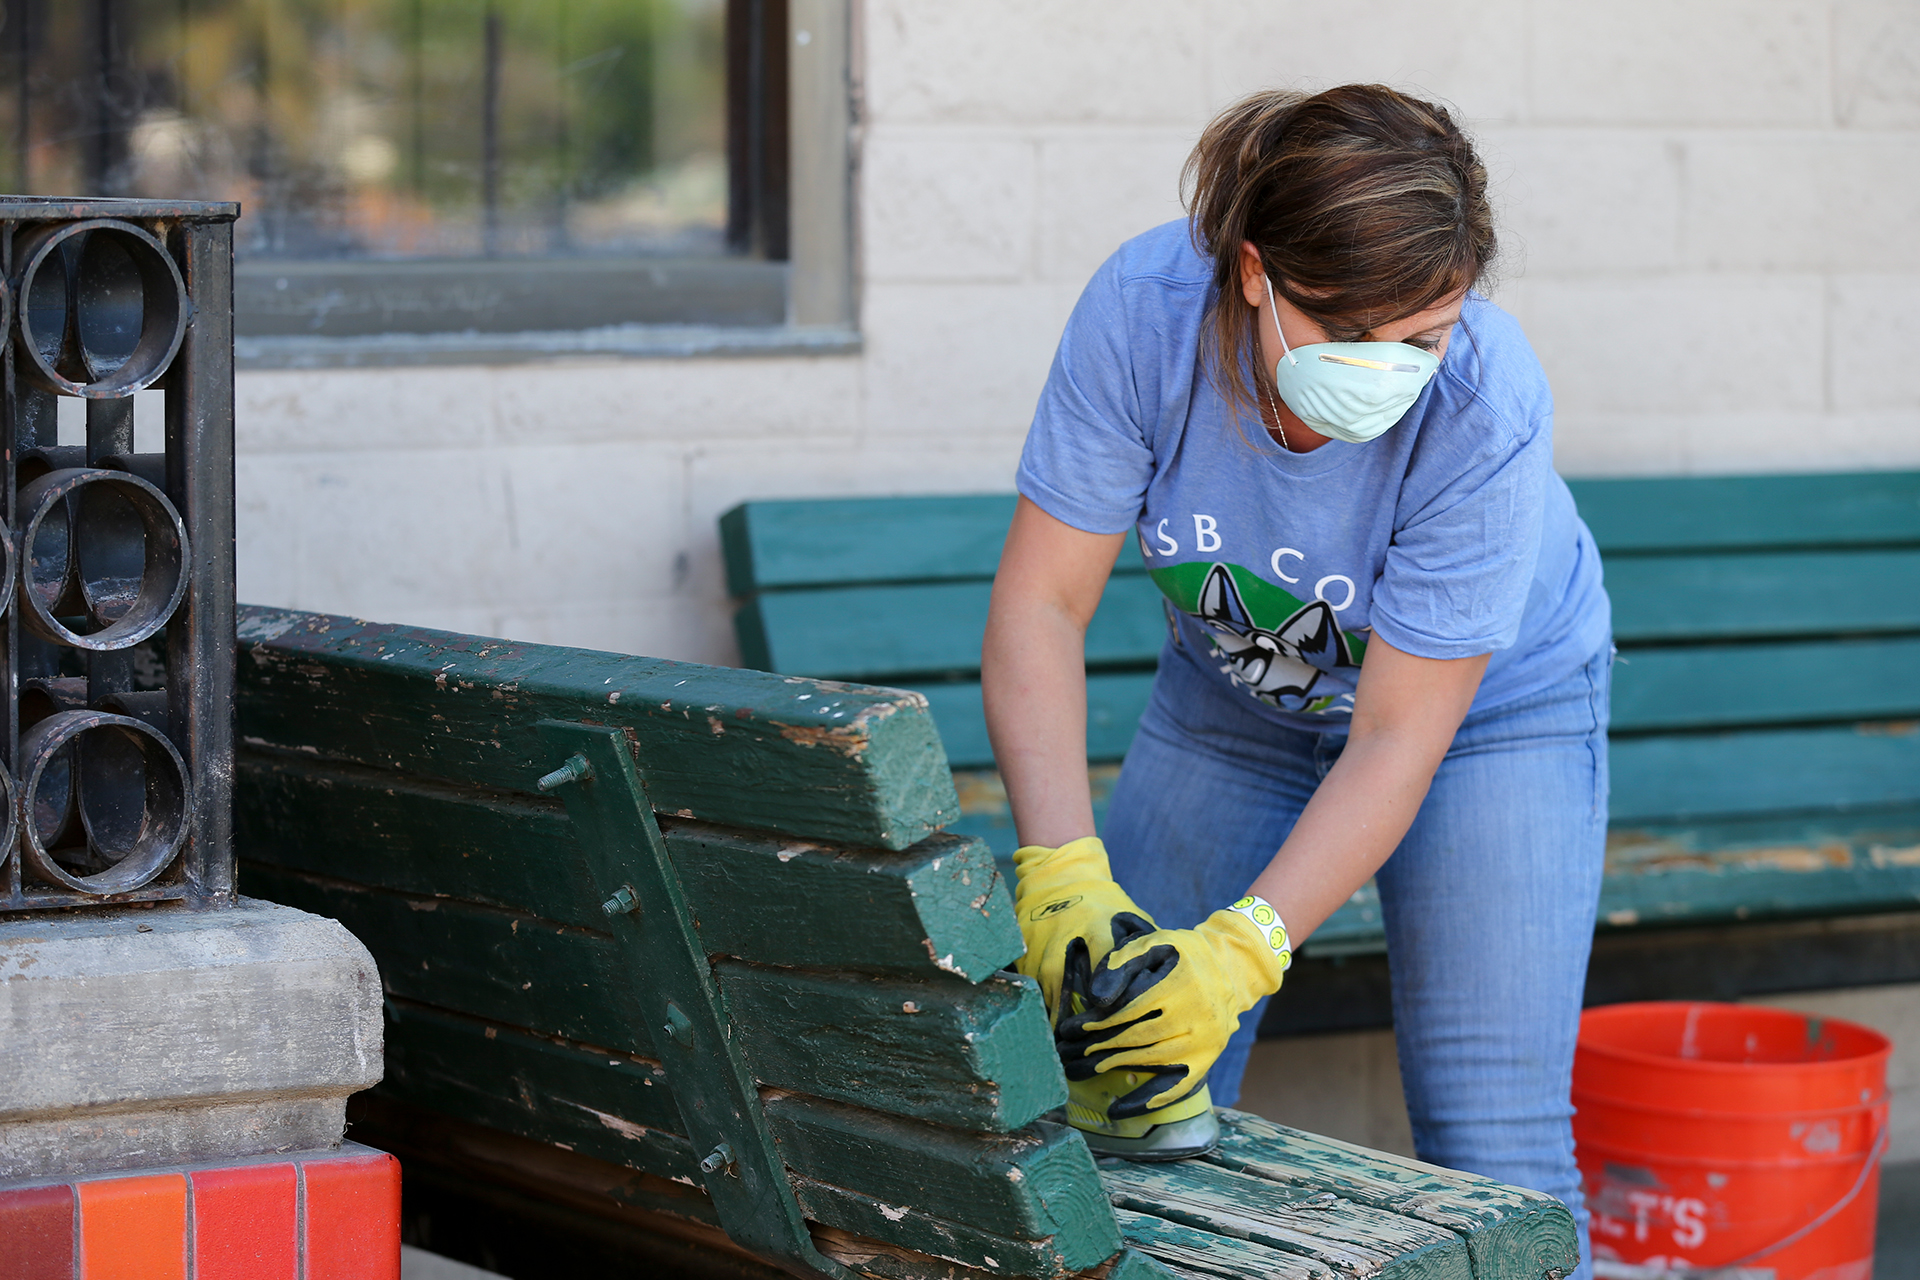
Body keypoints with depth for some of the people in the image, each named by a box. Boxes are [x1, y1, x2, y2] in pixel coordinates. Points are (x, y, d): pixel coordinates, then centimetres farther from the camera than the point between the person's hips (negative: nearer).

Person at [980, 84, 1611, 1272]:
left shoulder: (1487, 407, -34)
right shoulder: (1146, 308, -30)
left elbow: (1397, 742, -29)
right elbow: (1041, 606, -24)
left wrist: (1242, 953, -40)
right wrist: (1064, 870, -36)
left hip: (1488, 705, -2)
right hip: (1232, 695, 3)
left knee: (1495, 1155, -12)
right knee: (1114, 1124, -3)